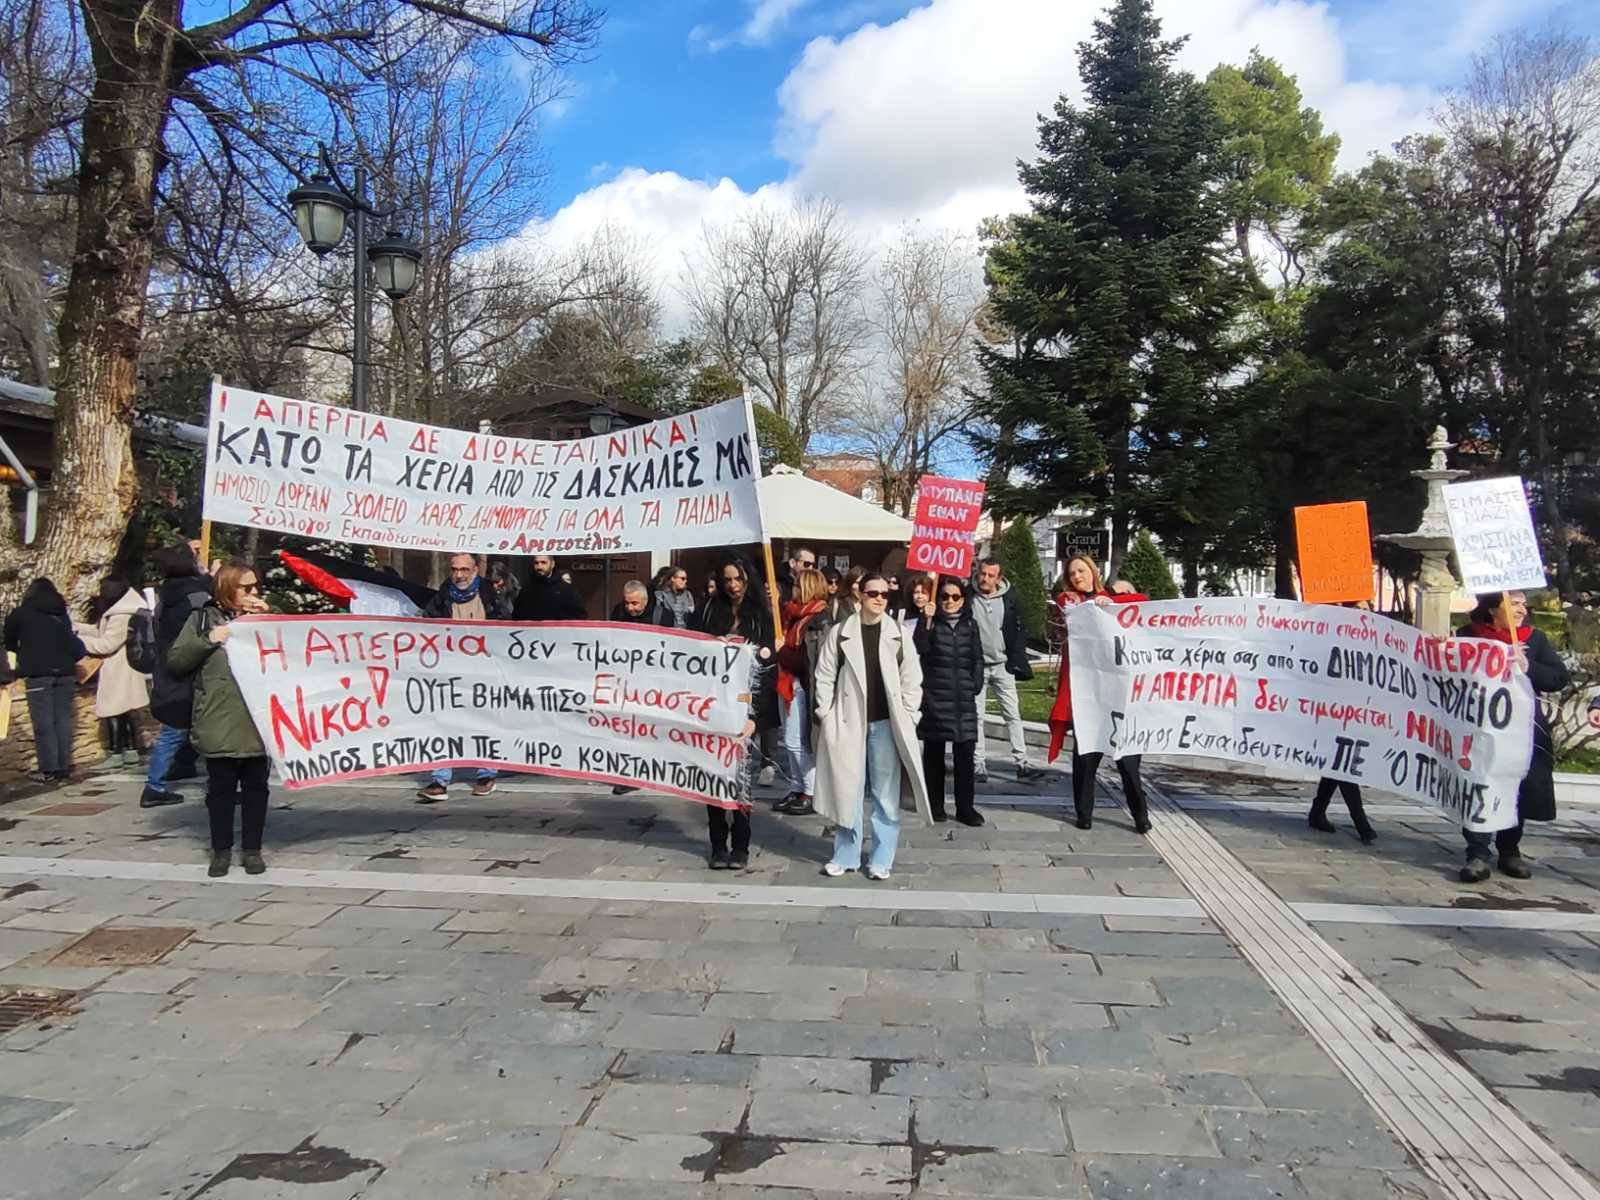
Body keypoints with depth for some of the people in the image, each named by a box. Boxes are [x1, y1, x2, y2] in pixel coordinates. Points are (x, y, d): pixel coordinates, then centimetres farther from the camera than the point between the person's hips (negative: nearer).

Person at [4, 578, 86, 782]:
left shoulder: (20, 613, 6)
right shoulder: (63, 614, 15)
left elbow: (10, 642, 17)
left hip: (38, 674, -4)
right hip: (65, 672, 4)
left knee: (43, 723, -2)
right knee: (63, 720, 6)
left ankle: (48, 770, -3)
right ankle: (64, 766, 8)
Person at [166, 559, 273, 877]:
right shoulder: (204, 619, 5)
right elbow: (175, 660, 1)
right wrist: (209, 640, -12)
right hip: (219, 722, -1)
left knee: (256, 787, 7)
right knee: (220, 788, 7)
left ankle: (251, 850, 17)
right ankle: (221, 851, 19)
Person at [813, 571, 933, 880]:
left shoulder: (898, 634, 3)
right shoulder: (840, 632, 2)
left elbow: (912, 680, 5)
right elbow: (825, 677, 4)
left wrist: (907, 719, -1)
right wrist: (826, 717, -1)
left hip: (886, 724, 0)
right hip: (848, 723, 0)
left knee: (886, 795, 4)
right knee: (847, 792, 7)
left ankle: (882, 859, 14)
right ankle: (846, 855, 19)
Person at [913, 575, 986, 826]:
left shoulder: (970, 624, 12)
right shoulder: (930, 622, 3)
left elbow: (977, 658, 15)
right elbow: (920, 648, -13)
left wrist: (976, 684, 5)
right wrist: (927, 621, -23)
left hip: (963, 698, 2)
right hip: (935, 695, -2)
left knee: (965, 753, -2)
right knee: (934, 751, 4)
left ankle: (965, 807, 4)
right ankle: (935, 804, 13)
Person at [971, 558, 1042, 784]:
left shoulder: (1008, 600, 3)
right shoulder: (968, 599, -2)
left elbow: (1017, 634, 7)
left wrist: (1017, 663, -1)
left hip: (1002, 666, 1)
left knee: (1013, 714, -1)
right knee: (976, 716, 4)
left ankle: (1021, 764, 1)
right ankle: (979, 764, 10)